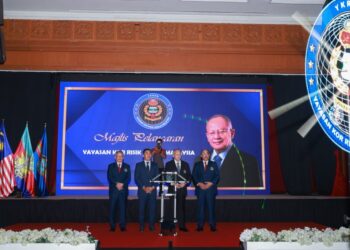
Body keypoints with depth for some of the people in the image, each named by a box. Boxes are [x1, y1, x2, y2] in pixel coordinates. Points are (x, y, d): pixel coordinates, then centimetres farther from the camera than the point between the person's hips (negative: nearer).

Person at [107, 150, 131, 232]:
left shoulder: (127, 166, 12)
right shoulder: (111, 166, 10)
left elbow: (128, 178, 3)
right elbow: (109, 177, -2)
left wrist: (122, 184, -13)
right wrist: (116, 184, -16)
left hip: (123, 190, 1)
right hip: (113, 190, 0)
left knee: (123, 208, 0)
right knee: (112, 208, -1)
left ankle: (122, 226, 5)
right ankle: (112, 226, 6)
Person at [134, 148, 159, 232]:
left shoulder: (155, 165, 13)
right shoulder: (138, 165, 7)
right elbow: (136, 178, 1)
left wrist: (152, 187, -7)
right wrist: (144, 187, -10)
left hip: (152, 190, 1)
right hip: (142, 190, -1)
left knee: (152, 208, -1)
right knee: (141, 209, -1)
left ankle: (152, 226, 7)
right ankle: (141, 226, 7)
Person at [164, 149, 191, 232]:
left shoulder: (185, 164, 11)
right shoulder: (168, 164, 4)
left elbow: (189, 176, 9)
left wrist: (185, 183, -9)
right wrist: (174, 184, -13)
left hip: (182, 189, 2)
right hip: (173, 189, -2)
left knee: (182, 207, 2)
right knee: (173, 208, -1)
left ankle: (182, 226, 8)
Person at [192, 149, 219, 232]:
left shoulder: (213, 164, 12)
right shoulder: (197, 165, 13)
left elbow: (217, 176, 4)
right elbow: (194, 176, 5)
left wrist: (210, 183, -9)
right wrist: (199, 184, -10)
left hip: (211, 189, 0)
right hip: (200, 189, 0)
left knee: (211, 207, -2)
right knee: (200, 207, -1)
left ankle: (212, 225, 4)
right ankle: (200, 225, 4)